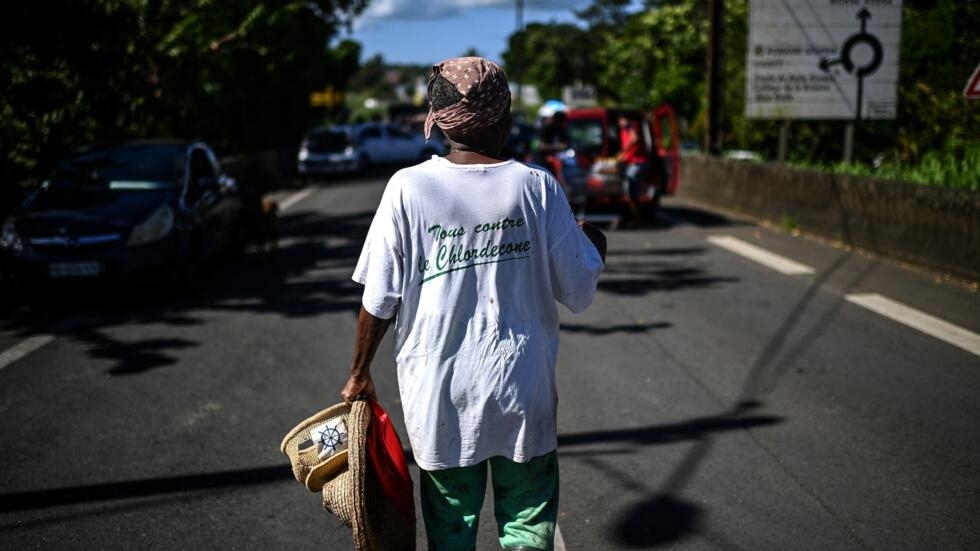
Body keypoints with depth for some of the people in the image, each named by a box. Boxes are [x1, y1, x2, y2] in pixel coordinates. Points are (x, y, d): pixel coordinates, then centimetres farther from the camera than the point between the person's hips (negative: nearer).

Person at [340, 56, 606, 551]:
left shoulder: (409, 188, -9)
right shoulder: (537, 186, -8)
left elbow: (379, 300, -7)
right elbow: (578, 292, -2)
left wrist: (360, 373, 8)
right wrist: (595, 248, 19)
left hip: (439, 394, 0)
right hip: (522, 392, 0)